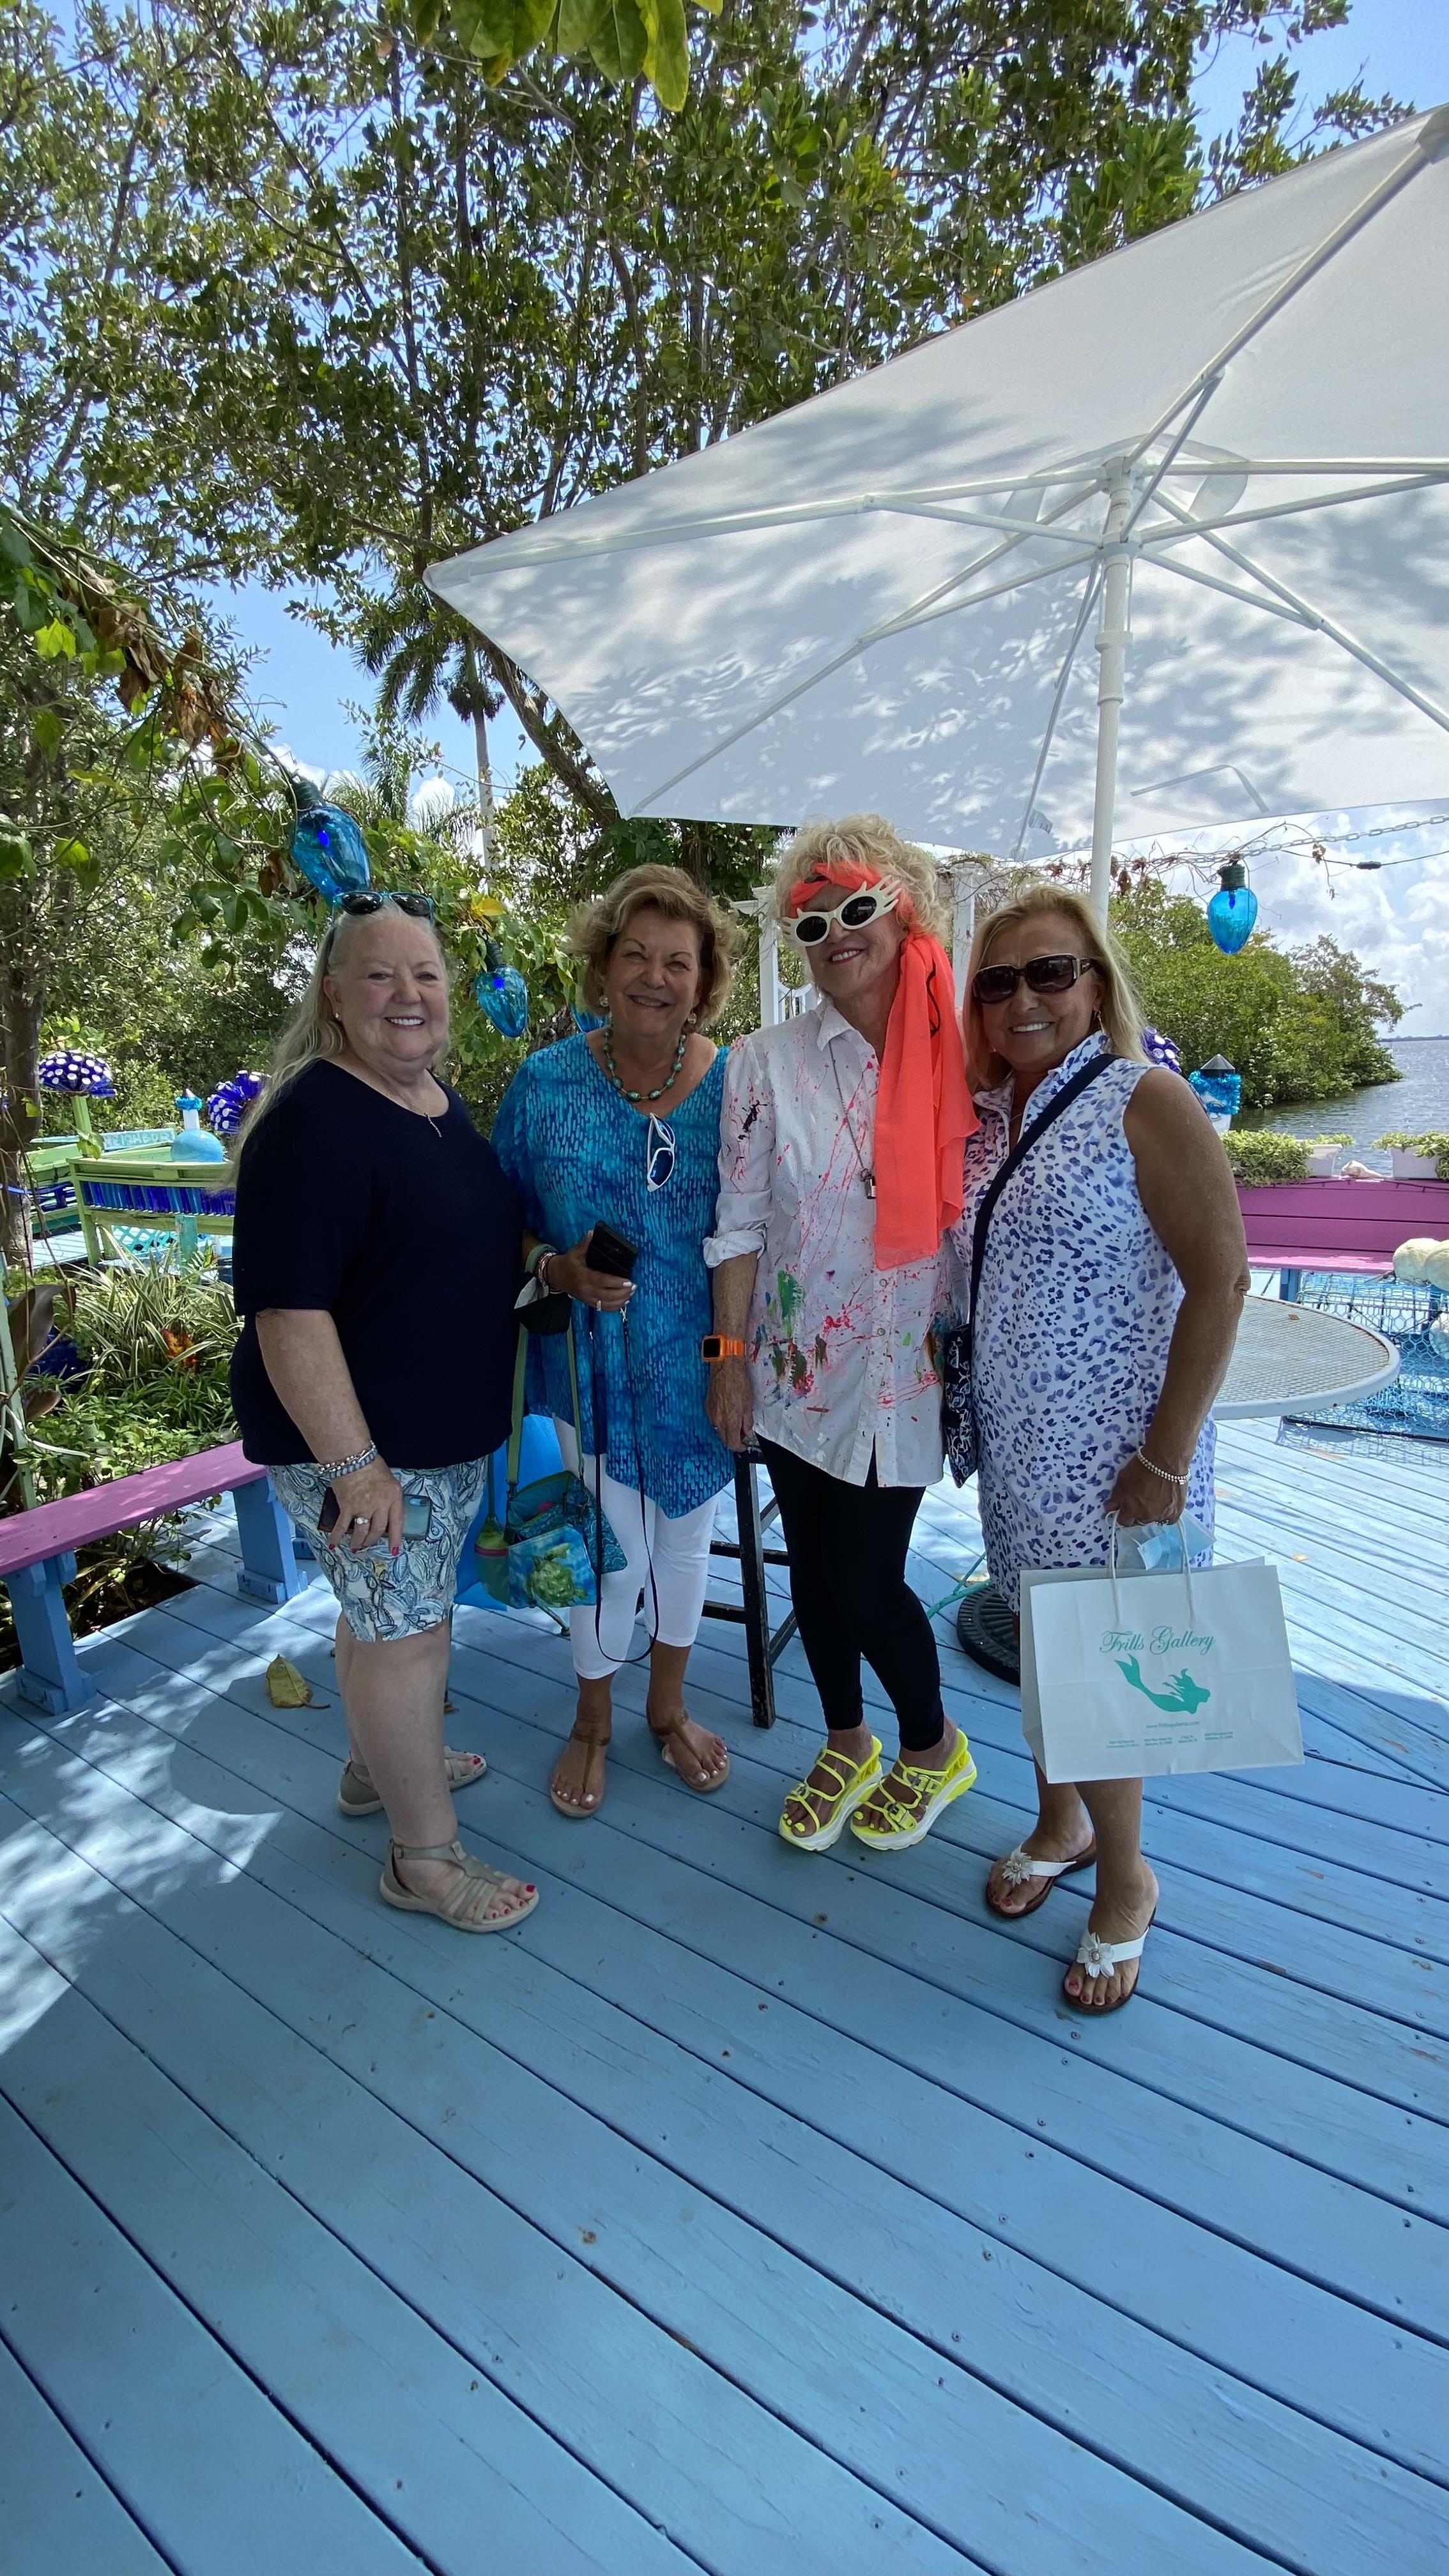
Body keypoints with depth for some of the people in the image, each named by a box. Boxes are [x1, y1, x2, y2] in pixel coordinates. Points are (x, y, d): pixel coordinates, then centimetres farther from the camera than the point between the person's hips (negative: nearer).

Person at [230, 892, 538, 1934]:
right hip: (363, 1437, -8)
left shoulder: (439, 1098, 7)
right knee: (404, 1628, 3)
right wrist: (352, 1462, -25)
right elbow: (288, 1309, -25)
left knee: (390, 1609, 24)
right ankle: (426, 1857, 22)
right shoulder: (313, 1120, -21)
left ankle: (381, 1764, 46)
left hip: (452, 1423, 9)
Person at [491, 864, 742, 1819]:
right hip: (595, 1364, -1)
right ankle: (593, 1721, 38)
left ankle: (669, 1705, 45)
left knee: (686, 1536, 18)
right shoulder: (544, 1084, -7)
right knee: (616, 1554, 7)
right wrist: (557, 1270, -19)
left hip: (700, 1363, 2)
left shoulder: (735, 1085, -6)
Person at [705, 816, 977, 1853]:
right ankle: (846, 1746, 41)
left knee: (868, 1583, 3)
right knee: (813, 1566, 15)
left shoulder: (960, 1057, -4)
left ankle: (935, 1748, 34)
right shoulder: (767, 1063, -4)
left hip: (903, 1366, -2)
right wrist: (731, 1359, -2)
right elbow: (740, 1224, -2)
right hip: (796, 1364, 2)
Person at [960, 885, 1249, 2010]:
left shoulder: (1144, 1100, -13)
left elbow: (1219, 1281, -16)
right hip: (1014, 1440, 6)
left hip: (1110, 1448, -6)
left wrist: (1168, 1458, -17)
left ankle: (1124, 1878, 31)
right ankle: (1061, 1823, 43)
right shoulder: (986, 1115, 6)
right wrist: (966, 1412, 9)